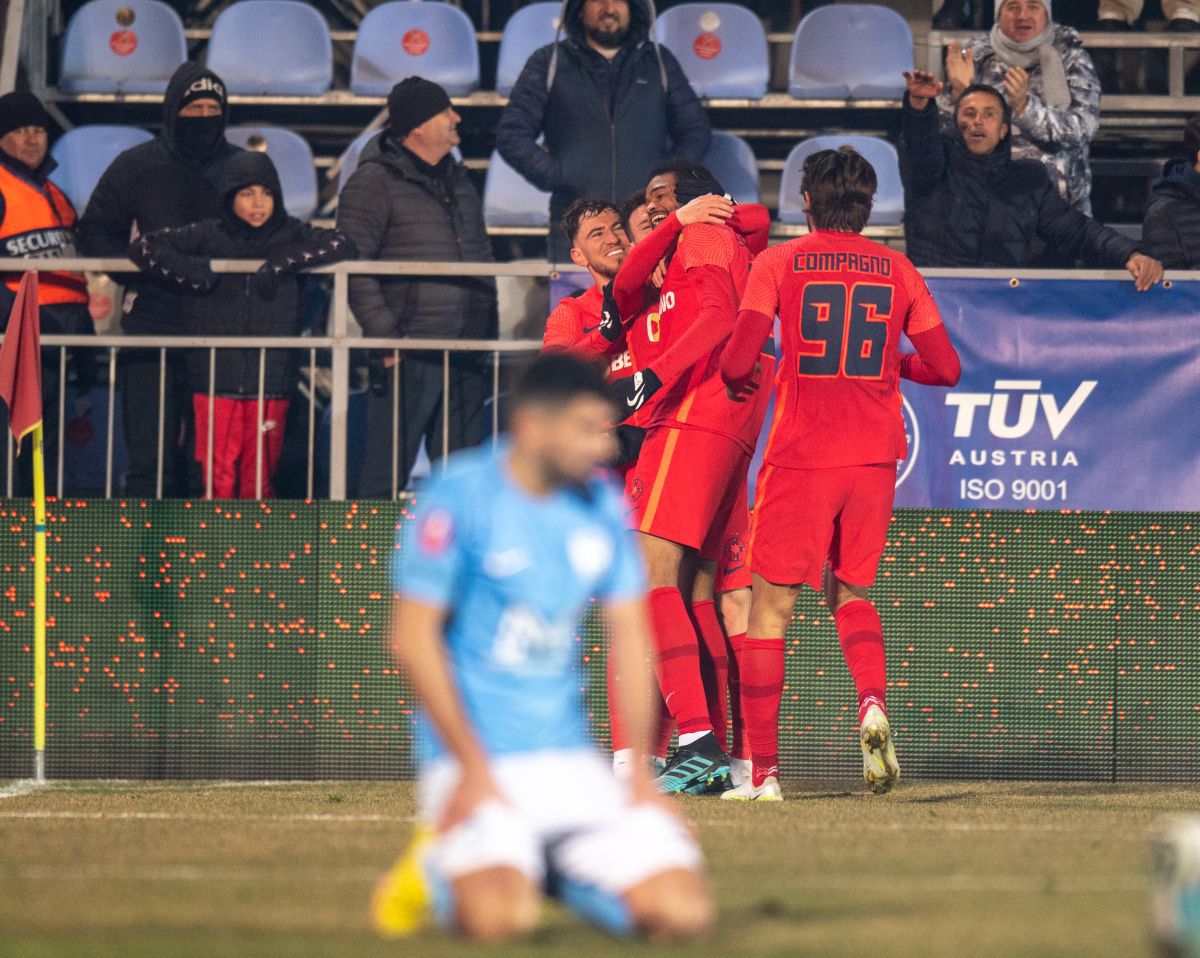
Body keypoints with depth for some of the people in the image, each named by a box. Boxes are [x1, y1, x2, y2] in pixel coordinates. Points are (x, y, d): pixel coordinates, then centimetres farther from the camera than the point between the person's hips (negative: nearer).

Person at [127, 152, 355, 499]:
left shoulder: (289, 235, 8)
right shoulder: (208, 236, 7)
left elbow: (341, 246, -3)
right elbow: (143, 247, 6)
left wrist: (281, 263, -11)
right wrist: (192, 272, -8)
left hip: (270, 381, 1)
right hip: (215, 379, -1)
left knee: (258, 486, 2)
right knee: (218, 483, -5)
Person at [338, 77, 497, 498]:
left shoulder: (459, 181, 18)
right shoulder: (376, 182, -6)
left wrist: (488, 335, 17)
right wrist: (386, 334, -17)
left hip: (466, 354, 7)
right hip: (409, 354, -7)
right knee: (388, 468, -6)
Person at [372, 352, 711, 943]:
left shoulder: (601, 505, 6)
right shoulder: (461, 496, -11)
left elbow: (630, 638, 11)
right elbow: (413, 640, -11)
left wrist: (641, 770, 3)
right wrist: (473, 768, -15)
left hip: (572, 761, 5)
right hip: (475, 759, -5)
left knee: (683, 911, -12)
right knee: (499, 918, -31)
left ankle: (556, 872, 16)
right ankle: (440, 864, 5)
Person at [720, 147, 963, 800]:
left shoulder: (778, 264, -1)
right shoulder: (897, 270, 8)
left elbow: (738, 359, -10)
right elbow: (945, 368, 8)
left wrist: (736, 379, 13)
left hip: (801, 453, -3)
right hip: (875, 453, 3)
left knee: (771, 606, 4)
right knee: (848, 591, 21)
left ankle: (764, 771, -1)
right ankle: (873, 704, -7)